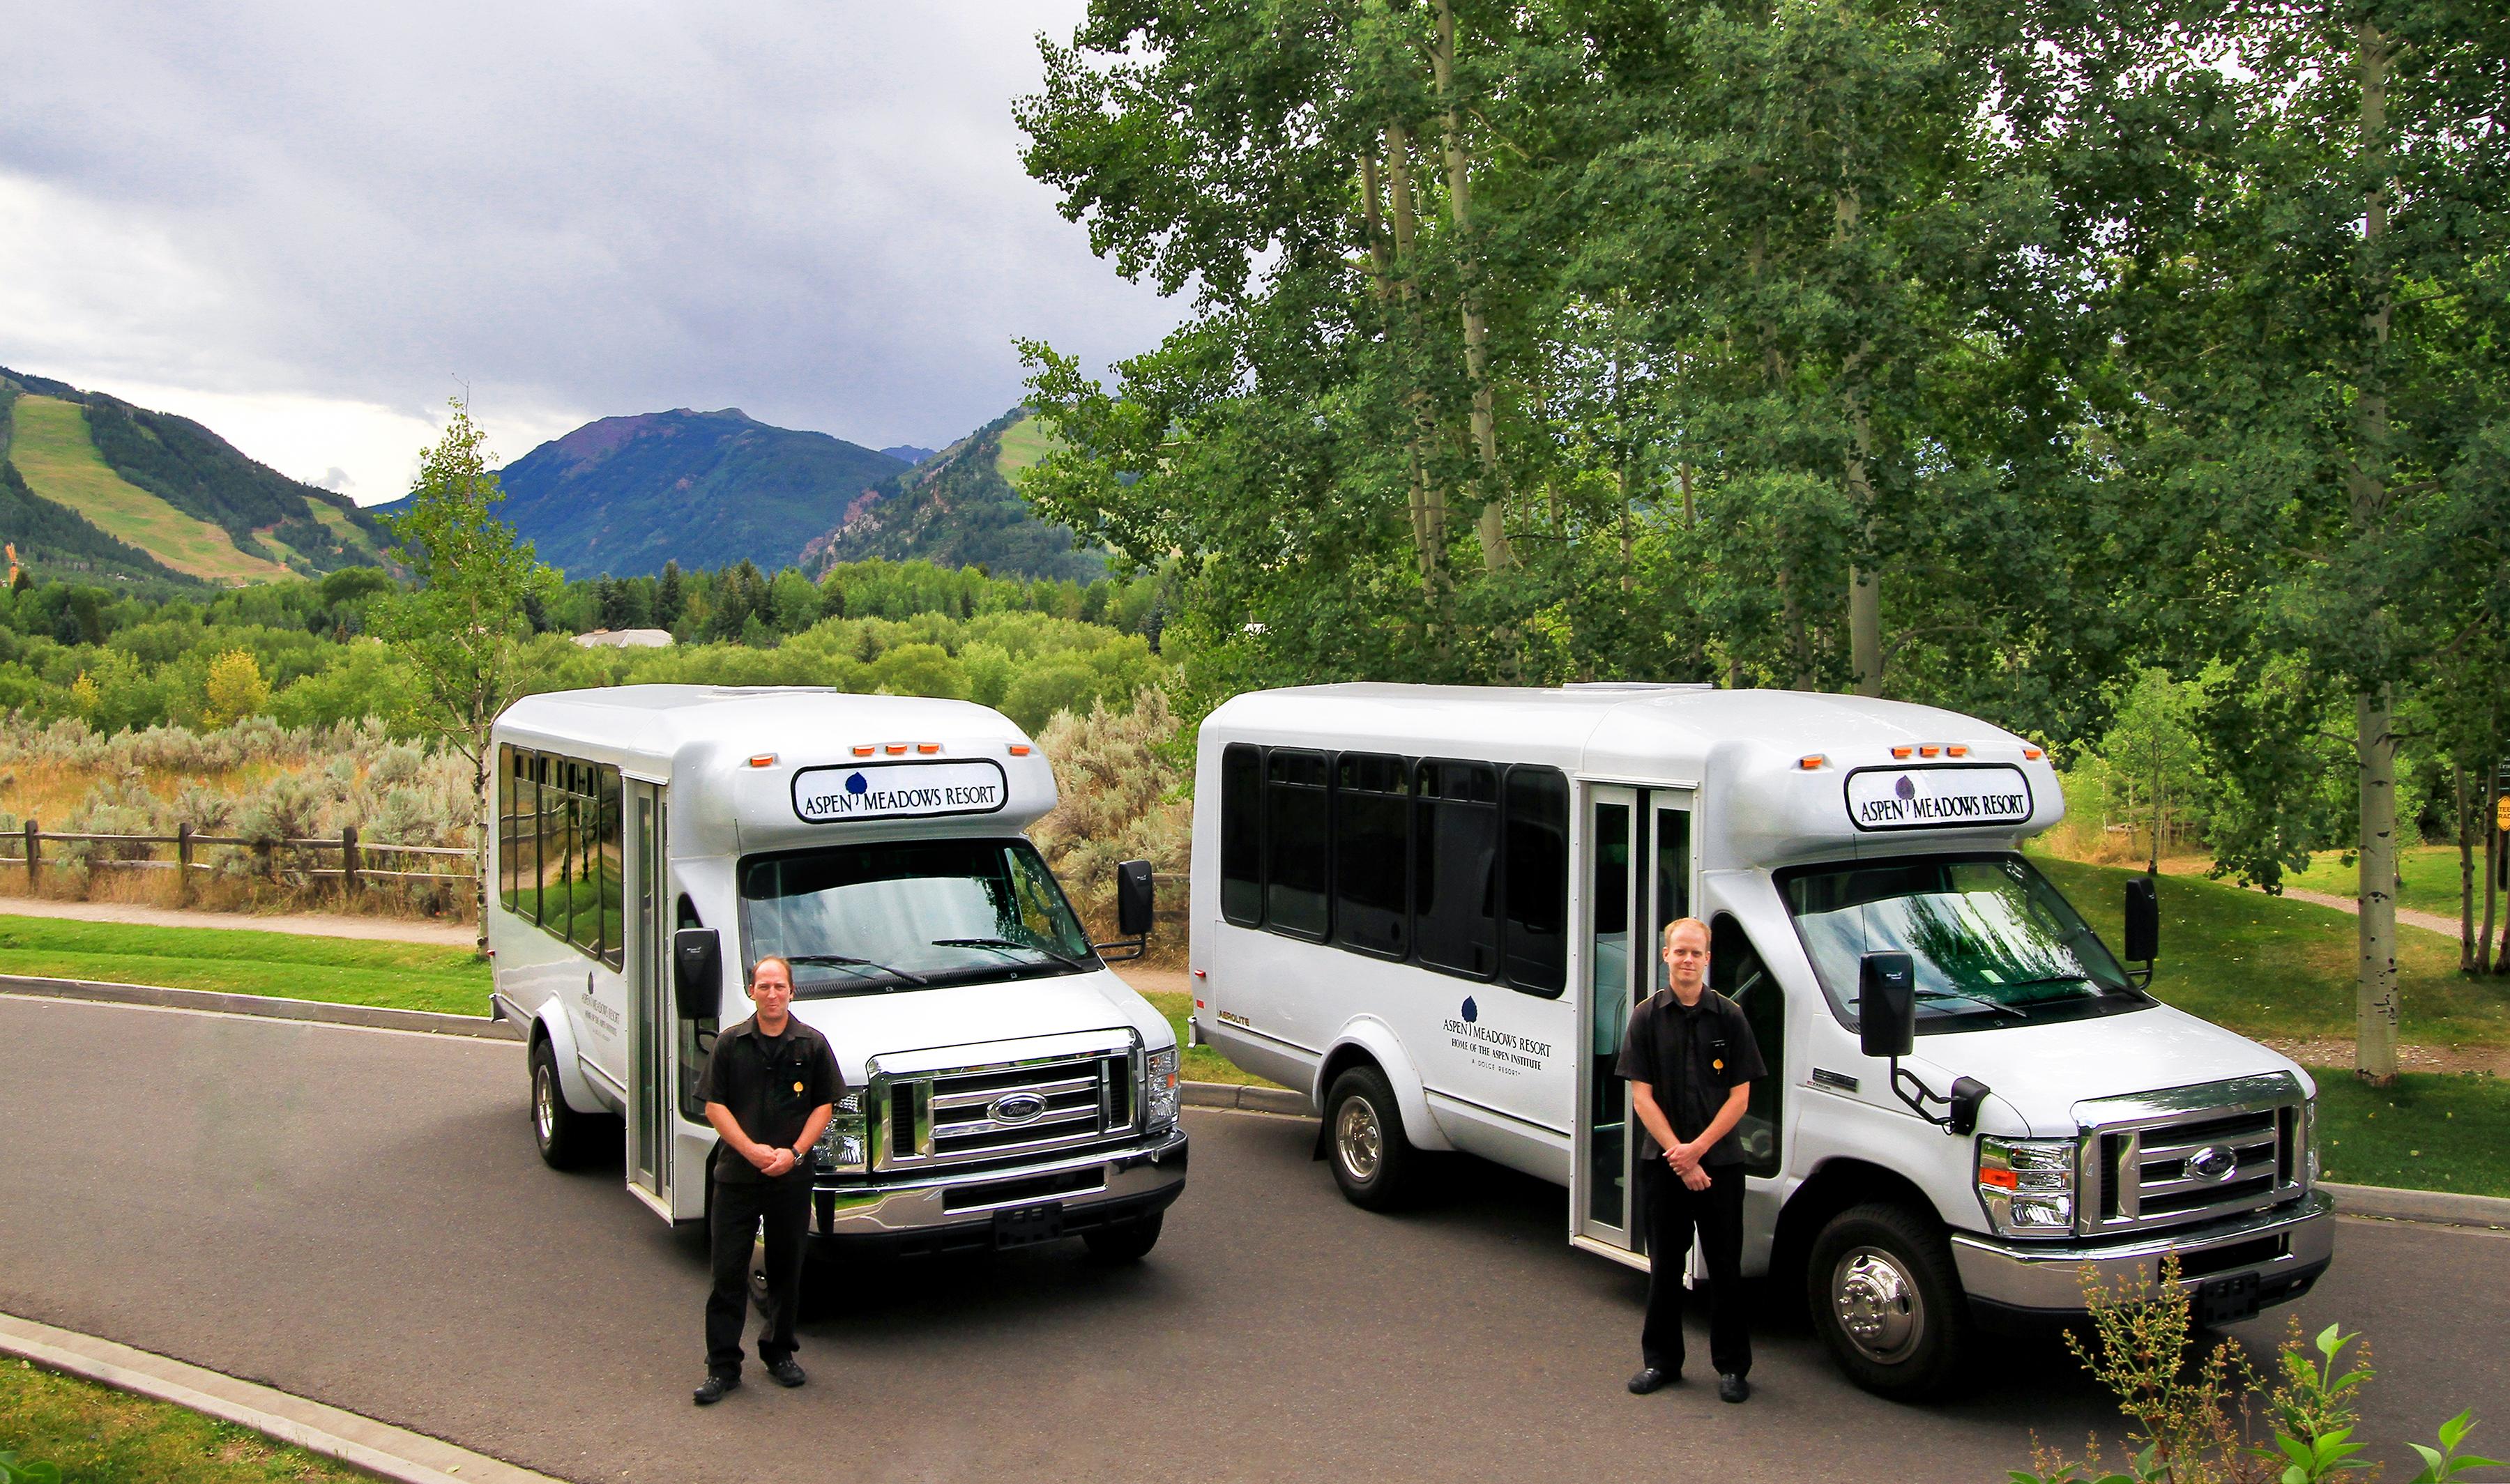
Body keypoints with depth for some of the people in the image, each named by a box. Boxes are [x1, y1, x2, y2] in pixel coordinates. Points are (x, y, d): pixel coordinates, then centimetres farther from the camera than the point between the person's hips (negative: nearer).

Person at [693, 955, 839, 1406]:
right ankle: (722, 1366, 8)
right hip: (736, 1176, 0)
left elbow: (824, 1106, 3)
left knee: (786, 1270, 10)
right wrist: (751, 1150, -13)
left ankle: (779, 1353, 25)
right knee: (729, 1271, 1)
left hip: (791, 1178, 0)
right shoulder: (731, 1043, 2)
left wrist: (794, 1152, -11)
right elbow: (715, 1104, 0)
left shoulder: (812, 1044, 1)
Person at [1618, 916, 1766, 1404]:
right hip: (1661, 1160, 0)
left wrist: (1697, 1148, -12)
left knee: (1726, 1265, 5)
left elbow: (1740, 1096, -2)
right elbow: (1642, 1096, -3)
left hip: (1720, 1160, 0)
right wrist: (1677, 1155, -12)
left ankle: (1732, 1365, 17)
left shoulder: (1729, 1017, -1)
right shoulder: (1647, 1016, -1)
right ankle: (1661, 1359, 21)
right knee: (1665, 1263, 9)